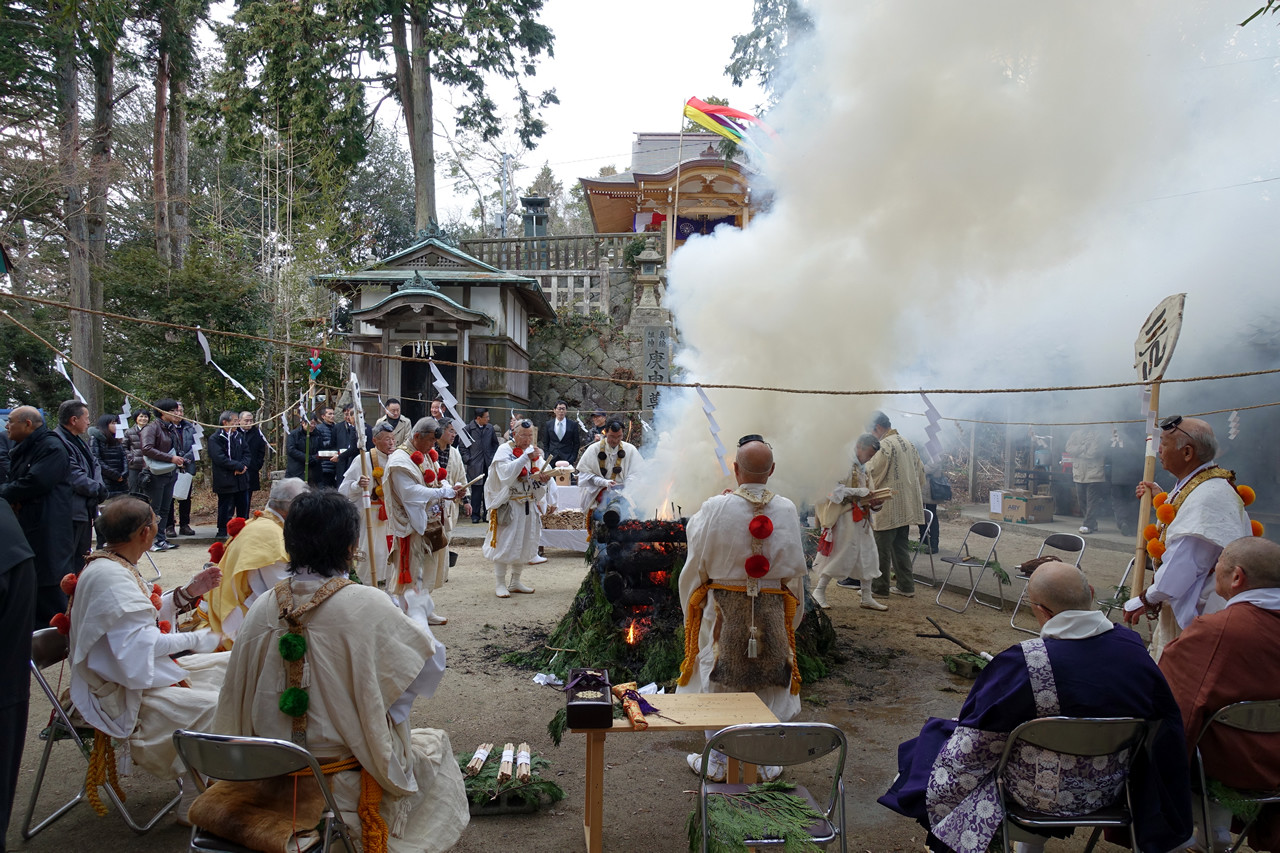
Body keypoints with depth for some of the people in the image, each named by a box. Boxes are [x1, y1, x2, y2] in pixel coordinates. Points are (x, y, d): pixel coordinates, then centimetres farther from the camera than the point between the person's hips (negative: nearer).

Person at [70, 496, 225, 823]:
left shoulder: (115, 566, 9)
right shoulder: (108, 577, -23)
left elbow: (147, 614, 18)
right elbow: (137, 643, -28)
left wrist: (188, 592, 6)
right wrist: (194, 640, -16)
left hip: (143, 671, 11)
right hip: (126, 694, -11)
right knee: (217, 708, -26)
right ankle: (194, 807, -9)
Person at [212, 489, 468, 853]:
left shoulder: (262, 608, -8)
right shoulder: (366, 605, -23)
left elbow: (236, 701, 3)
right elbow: (431, 663, -12)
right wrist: (417, 624, 7)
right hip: (344, 780, -5)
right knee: (435, 744, 23)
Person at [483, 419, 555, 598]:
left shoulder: (534, 451, 9)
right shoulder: (504, 450, -9)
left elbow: (543, 472, 6)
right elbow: (506, 473, -24)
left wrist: (543, 478, -17)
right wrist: (525, 457, -28)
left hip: (529, 505, 6)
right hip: (508, 505, -6)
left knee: (525, 543, 11)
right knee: (504, 543, -4)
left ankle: (515, 582, 23)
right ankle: (500, 583, 6)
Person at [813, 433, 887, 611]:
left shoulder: (862, 469, 17)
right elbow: (835, 491, -19)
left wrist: (874, 501, -1)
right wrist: (860, 492, -20)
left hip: (861, 518, 9)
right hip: (845, 518, -8)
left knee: (867, 555, 6)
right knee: (842, 554, -7)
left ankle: (867, 597, 13)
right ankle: (819, 591, 5)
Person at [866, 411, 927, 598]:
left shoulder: (884, 445, -15)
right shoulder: (908, 444, 12)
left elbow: (872, 472, -16)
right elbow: (921, 472, 17)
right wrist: (917, 495, 23)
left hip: (888, 507, -8)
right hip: (907, 506, 8)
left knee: (882, 549, 1)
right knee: (901, 547, 15)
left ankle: (879, 587, 8)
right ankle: (906, 586, 18)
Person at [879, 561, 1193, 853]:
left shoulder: (1021, 663, -31)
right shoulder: (1134, 650, -17)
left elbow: (975, 744, -19)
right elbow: (1166, 726, -1)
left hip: (1035, 796, -4)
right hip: (1109, 790, 5)